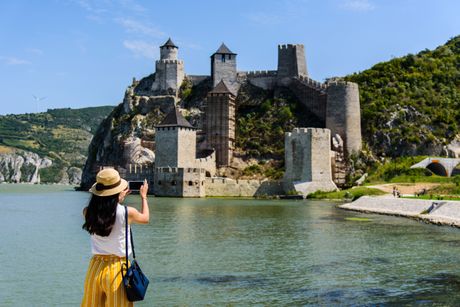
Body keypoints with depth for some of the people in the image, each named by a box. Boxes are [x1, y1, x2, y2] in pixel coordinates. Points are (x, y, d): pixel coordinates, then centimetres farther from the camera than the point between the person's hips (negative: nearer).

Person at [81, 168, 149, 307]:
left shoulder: (88, 212, -5)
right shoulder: (126, 212, -13)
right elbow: (145, 218, 10)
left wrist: (118, 199, 27)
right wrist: (144, 197, 24)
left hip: (95, 267, 3)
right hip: (118, 269, -3)